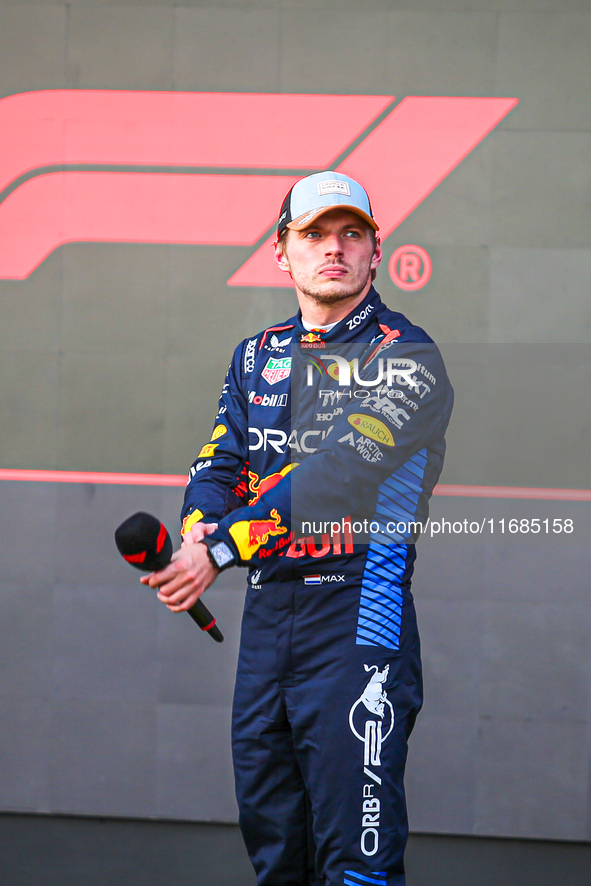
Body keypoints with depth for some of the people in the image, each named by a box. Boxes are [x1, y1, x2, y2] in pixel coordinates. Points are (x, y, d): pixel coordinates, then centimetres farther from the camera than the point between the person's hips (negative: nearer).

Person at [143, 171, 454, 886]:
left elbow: (343, 470, -17)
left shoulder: (405, 356, -4)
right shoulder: (257, 357, 18)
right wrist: (199, 530, -14)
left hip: (356, 606, -6)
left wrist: (223, 548, -24)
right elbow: (218, 463, 10)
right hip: (265, 609, 6)